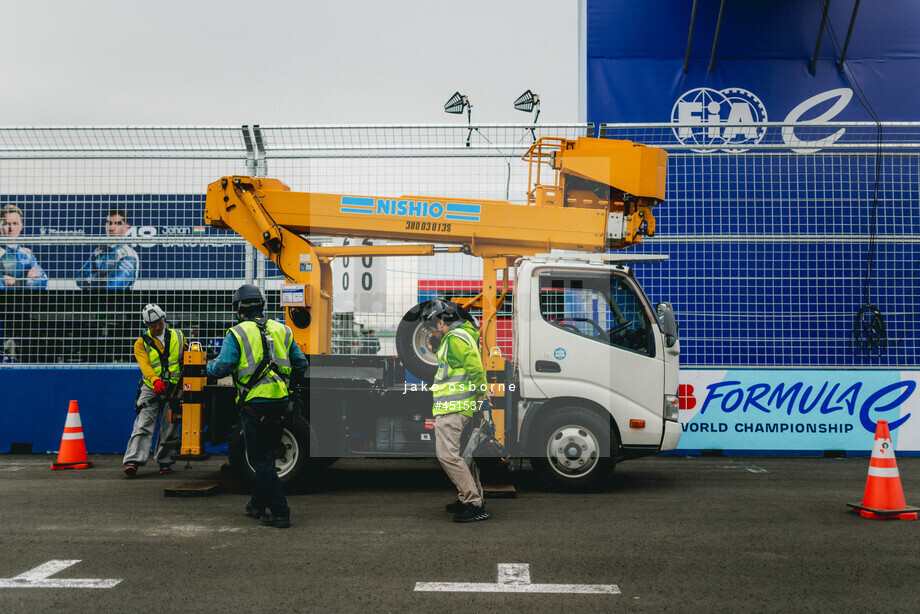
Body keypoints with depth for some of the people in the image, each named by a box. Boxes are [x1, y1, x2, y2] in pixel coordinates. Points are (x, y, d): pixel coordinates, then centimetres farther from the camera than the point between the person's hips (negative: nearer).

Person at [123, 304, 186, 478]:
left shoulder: (178, 336, 8)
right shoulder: (141, 343, 2)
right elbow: (145, 365, -14)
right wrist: (155, 380, -33)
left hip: (174, 389, 2)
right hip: (151, 389, -2)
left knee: (169, 428, 5)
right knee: (143, 424, -13)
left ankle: (164, 461, 17)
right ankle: (132, 461, -20)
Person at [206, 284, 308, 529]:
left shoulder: (237, 333, -4)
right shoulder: (281, 330, 12)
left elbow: (222, 368, -11)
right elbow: (301, 364, 12)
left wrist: (209, 366, 11)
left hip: (254, 402, -6)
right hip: (280, 400, 6)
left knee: (261, 459, 0)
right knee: (266, 455, 19)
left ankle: (280, 513, -3)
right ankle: (257, 504, 31)